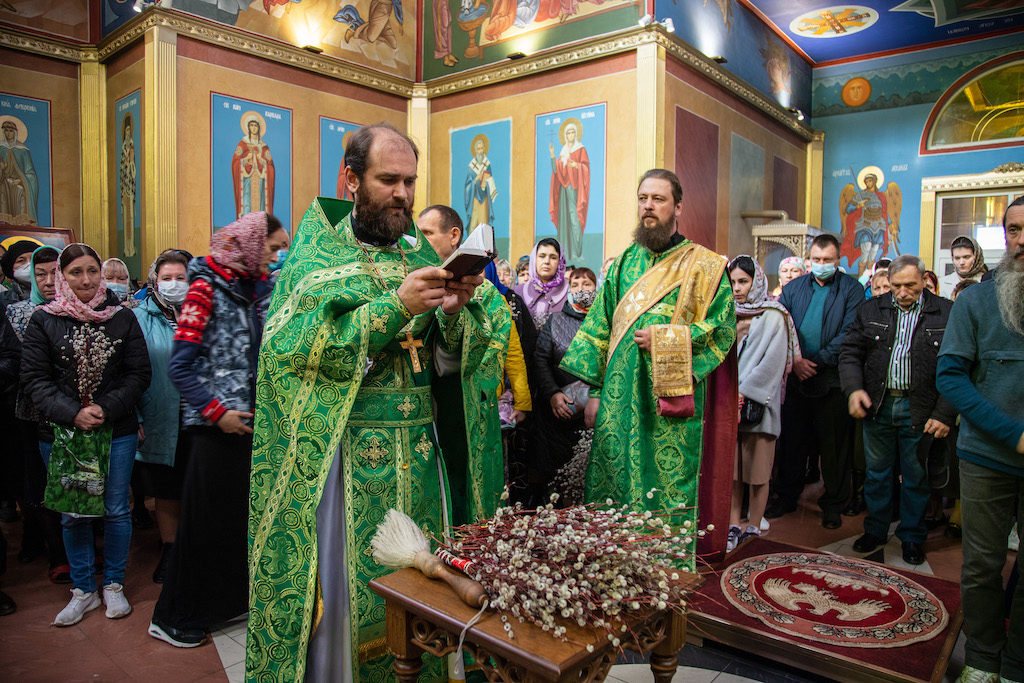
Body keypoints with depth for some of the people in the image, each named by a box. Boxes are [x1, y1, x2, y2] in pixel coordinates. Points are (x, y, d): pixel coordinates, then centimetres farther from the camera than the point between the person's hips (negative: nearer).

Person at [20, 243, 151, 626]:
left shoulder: (122, 318, 1)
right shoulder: (43, 320, 1)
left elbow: (139, 373, 0)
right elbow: (34, 378, -2)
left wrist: (106, 408, -12)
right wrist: (73, 414, -15)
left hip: (117, 432, 0)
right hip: (61, 434, 0)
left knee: (116, 510, 7)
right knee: (73, 515, 10)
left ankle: (114, 585, 26)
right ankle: (83, 591, 27)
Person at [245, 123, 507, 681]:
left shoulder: (419, 254, 10)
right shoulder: (316, 254, -1)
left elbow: (449, 360, 7)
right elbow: (295, 348, -16)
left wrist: (456, 311, -14)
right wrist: (395, 306, -22)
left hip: (417, 452, 4)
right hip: (339, 452, -3)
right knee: (338, 590, 4)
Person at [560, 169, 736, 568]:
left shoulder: (703, 265, 2)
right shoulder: (623, 264, 14)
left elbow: (723, 329, -3)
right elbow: (599, 329, 13)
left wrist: (666, 339, -12)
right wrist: (595, 390, 7)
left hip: (671, 404, -4)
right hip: (619, 402, 4)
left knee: (668, 490, 0)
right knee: (613, 486, 7)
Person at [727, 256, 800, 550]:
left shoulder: (773, 317, -1)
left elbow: (773, 362, -10)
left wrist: (745, 392, -16)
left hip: (758, 404, -4)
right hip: (728, 404, 4)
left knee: (757, 472, 2)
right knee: (731, 469, 6)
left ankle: (753, 528, 15)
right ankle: (735, 526, 17)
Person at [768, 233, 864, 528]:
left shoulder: (852, 290, 1)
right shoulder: (793, 288, 11)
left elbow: (849, 334, -8)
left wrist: (818, 361, -14)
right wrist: (795, 360, -8)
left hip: (833, 379, -3)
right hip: (796, 378, 3)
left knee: (834, 445, 5)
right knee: (792, 440, 10)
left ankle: (833, 504, 19)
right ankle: (787, 496, 24)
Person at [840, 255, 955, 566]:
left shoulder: (946, 314, -2)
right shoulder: (871, 310, 5)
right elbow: (850, 351, 5)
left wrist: (944, 414, -10)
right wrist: (854, 388, -12)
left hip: (920, 411, -2)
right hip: (877, 407, 2)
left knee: (916, 477, 10)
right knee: (877, 473, 13)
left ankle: (912, 537, 28)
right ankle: (875, 530, 29)